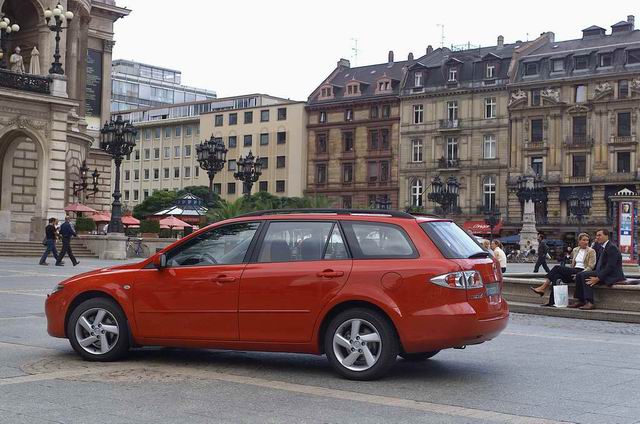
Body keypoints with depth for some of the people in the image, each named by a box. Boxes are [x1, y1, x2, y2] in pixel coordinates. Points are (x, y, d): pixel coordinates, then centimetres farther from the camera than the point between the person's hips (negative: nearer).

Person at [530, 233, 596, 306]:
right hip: (573, 271, 6)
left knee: (557, 267, -23)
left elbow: (590, 267, -7)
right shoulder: (575, 250, 20)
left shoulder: (591, 251, 2)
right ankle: (552, 301, -32)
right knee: (557, 276, -26)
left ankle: (543, 288, -22)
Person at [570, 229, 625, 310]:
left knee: (585, 275, -24)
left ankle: (590, 303, -26)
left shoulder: (612, 248, -14)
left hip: (612, 276, -10)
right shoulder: (602, 248, 18)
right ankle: (581, 301, -3)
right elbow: (598, 264, 21)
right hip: (602, 273, 10)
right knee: (579, 275, -2)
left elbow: (610, 267, -22)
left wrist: (598, 278, -26)